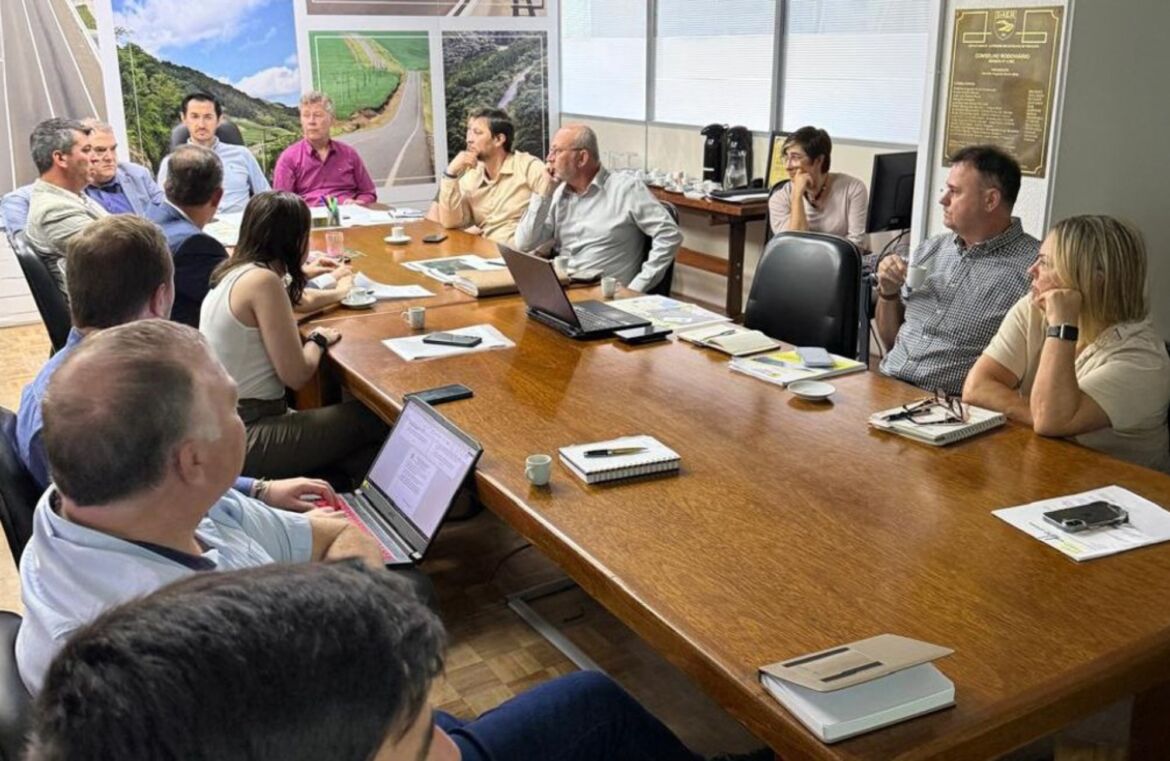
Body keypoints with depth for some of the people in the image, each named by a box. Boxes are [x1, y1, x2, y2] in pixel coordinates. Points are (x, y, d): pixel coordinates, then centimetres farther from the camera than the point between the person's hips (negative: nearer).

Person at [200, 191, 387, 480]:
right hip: (246, 439, -9)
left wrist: (336, 293, 48)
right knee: (375, 418, 1)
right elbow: (296, 375, -19)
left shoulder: (234, 272, 9)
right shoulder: (263, 281, -18)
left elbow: (295, 300, 31)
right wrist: (318, 340, 1)